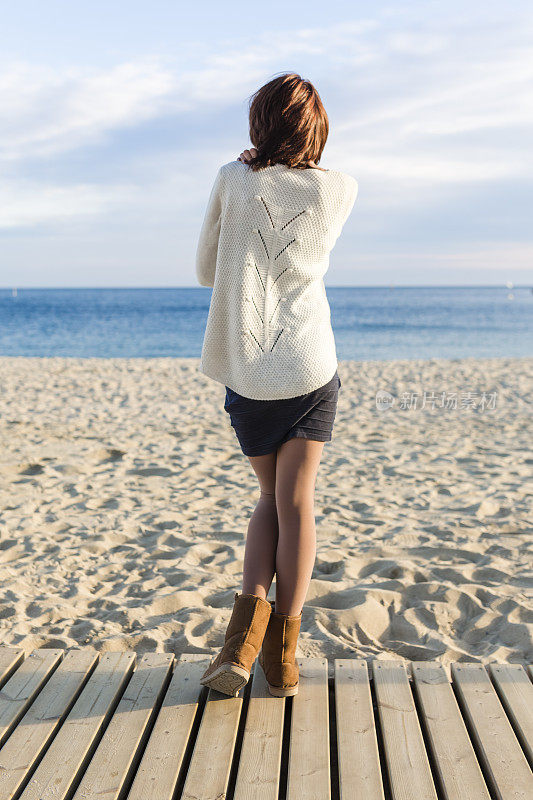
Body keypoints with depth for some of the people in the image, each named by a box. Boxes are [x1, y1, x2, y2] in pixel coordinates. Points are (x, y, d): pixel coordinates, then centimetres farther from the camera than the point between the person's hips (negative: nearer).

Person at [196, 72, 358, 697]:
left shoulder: (233, 179, -3)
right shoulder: (340, 189, -1)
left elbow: (205, 271, 7)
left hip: (246, 371, 1)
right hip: (310, 368, 0)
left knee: (271, 496, 17)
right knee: (296, 500, 4)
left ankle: (250, 609, -3)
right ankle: (282, 650, 2)